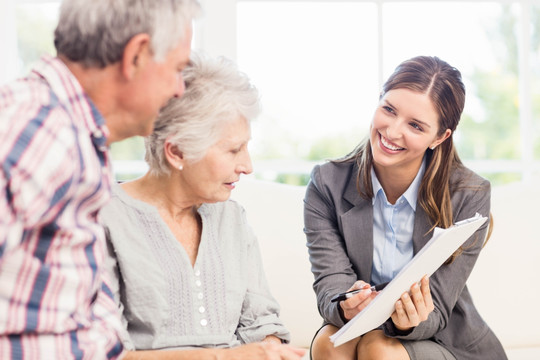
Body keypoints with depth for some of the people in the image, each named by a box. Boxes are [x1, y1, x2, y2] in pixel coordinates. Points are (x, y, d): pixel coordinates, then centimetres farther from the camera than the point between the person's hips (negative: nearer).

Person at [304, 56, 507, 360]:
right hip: (358, 331, 2)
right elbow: (330, 279, -14)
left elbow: (435, 312, -14)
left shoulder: (469, 196, -13)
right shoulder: (327, 184, -8)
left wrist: (411, 320, -39)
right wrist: (346, 307, -38)